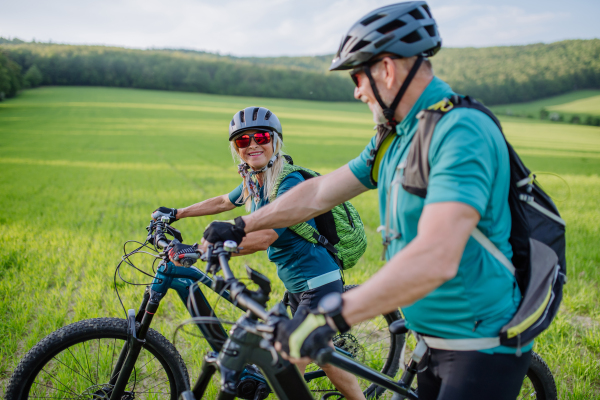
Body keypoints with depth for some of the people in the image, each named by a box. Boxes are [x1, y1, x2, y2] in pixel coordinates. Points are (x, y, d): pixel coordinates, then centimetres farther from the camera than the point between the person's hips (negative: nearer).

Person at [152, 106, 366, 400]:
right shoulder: (253, 184, 4)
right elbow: (223, 202, 23)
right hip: (296, 287, 9)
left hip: (319, 286, -9)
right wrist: (176, 213, 25)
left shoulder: (290, 182, -22)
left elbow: (263, 238, -32)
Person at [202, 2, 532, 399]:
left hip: (485, 348, -8)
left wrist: (332, 317, -39)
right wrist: (239, 228, 13)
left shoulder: (463, 131, -24)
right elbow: (319, 193, 12)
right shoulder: (397, 138, 7)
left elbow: (436, 258, -36)